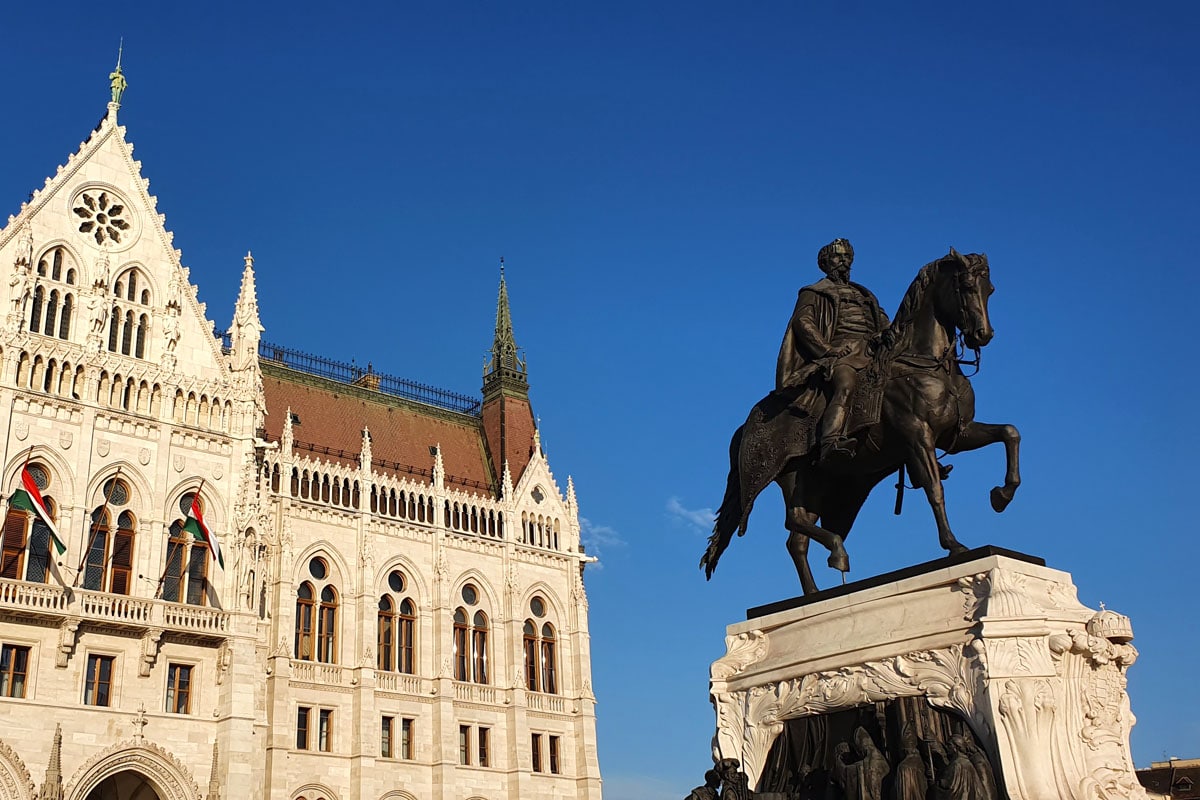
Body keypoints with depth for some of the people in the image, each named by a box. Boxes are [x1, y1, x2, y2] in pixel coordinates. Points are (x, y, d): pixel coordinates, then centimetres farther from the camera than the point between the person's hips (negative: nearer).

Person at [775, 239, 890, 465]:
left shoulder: (865, 295, 38)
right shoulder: (815, 293, 19)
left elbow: (883, 321, 29)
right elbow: (802, 321, 1)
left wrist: (884, 334, 2)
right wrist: (828, 349, -14)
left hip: (872, 352, 8)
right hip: (841, 350, -8)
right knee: (845, 384, -37)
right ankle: (831, 443, -57)